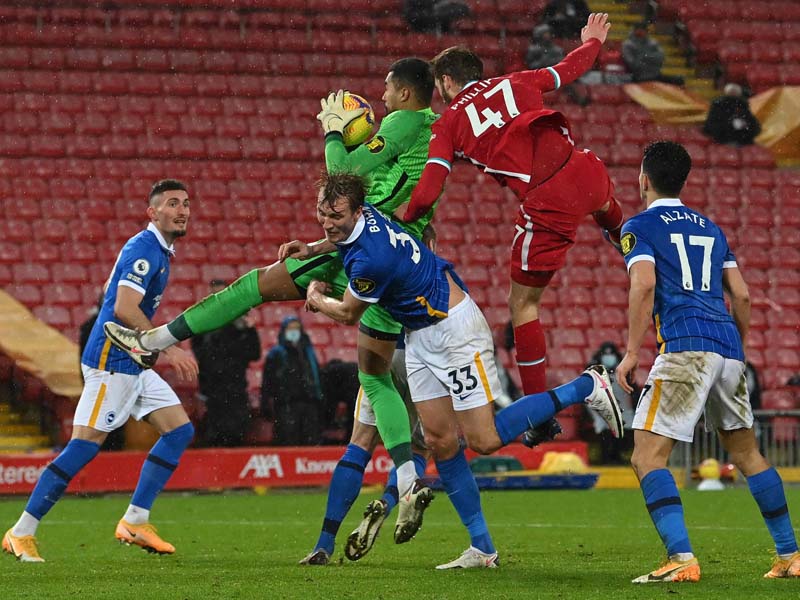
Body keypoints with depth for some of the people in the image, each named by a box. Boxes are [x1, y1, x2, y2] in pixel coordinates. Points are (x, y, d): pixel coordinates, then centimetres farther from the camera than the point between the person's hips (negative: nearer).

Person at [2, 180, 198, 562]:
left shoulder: (159, 251, 17)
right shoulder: (143, 249, -15)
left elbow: (111, 289, 28)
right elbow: (124, 309, -24)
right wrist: (167, 349, -23)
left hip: (133, 365, 10)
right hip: (111, 362, -10)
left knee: (180, 430, 4)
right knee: (84, 445, -12)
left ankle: (135, 521, 4)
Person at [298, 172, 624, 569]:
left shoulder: (370, 260, -31)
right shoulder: (357, 218, -6)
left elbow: (348, 315, -10)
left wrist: (316, 299, 8)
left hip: (454, 327, -9)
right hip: (419, 337, 9)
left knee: (484, 440, -9)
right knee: (440, 442, 2)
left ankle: (586, 387, 5)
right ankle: (482, 549, 5)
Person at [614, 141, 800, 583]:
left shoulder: (640, 226, 5)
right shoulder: (710, 228, 23)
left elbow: (644, 285, -10)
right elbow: (741, 294, 19)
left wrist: (631, 352, -10)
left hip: (684, 348, -7)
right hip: (728, 348, 7)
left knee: (648, 458, -8)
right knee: (746, 453, 19)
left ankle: (681, 558, -24)